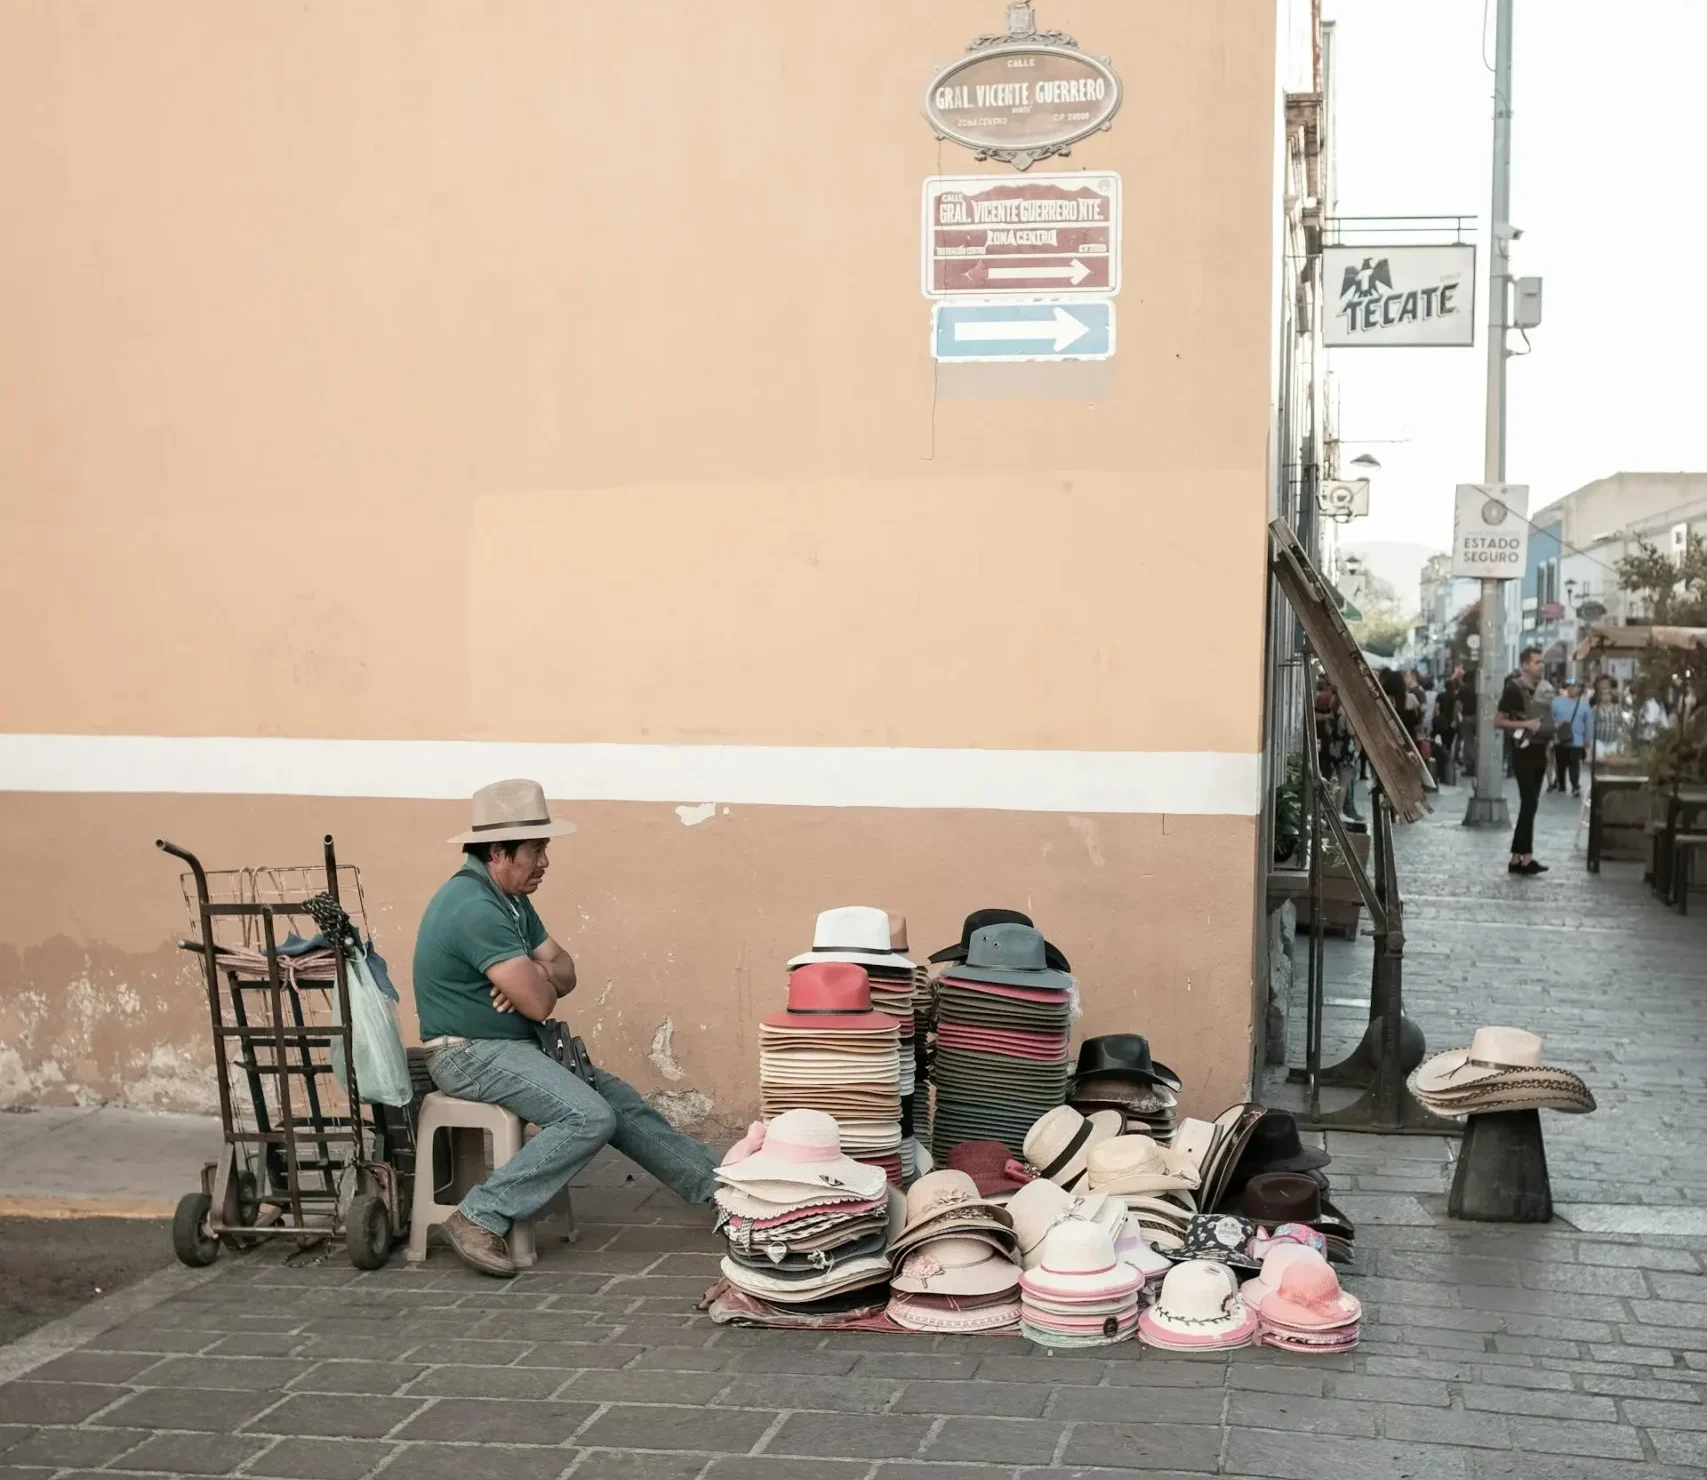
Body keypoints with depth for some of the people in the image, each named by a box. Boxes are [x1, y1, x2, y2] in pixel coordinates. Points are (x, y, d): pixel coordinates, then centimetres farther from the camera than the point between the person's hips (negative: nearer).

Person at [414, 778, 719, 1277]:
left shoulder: (509, 898, 9)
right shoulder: (474, 907, -24)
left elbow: (564, 972, 8)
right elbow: (539, 1004, -24)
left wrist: (535, 980, -15)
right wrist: (538, 980, -1)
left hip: (517, 1045, 10)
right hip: (472, 1054, -10)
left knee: (622, 1102, 9)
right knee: (590, 1119, -23)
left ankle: (717, 1184, 18)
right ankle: (480, 1219, -19)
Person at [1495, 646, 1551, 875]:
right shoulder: (1514, 689, -9)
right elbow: (1498, 721, -12)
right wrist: (1526, 725, -20)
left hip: (1538, 753, 8)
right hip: (1523, 754, -8)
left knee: (1529, 806, 7)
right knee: (1529, 805, -11)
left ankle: (1517, 858, 10)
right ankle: (1525, 858, -10)